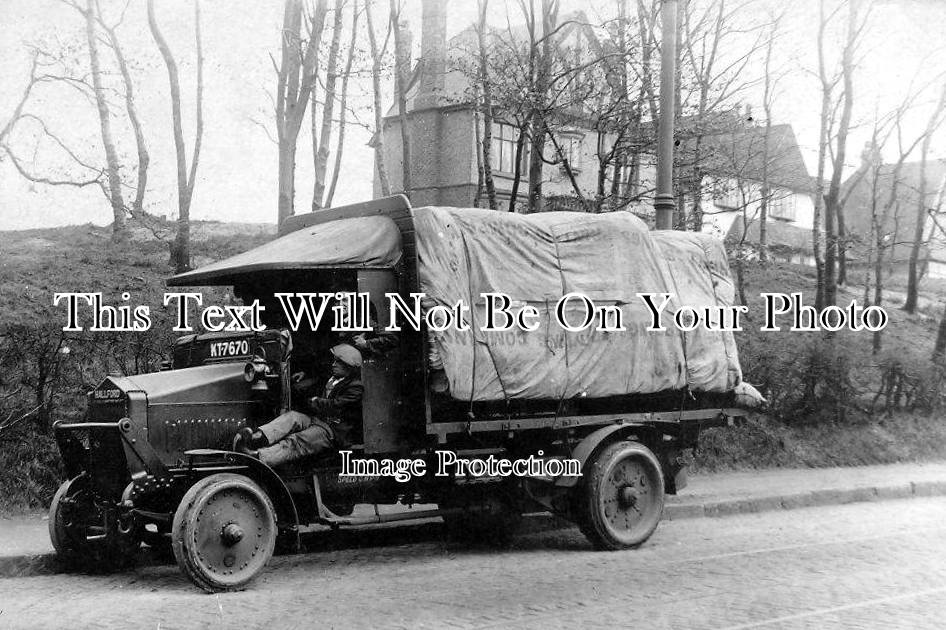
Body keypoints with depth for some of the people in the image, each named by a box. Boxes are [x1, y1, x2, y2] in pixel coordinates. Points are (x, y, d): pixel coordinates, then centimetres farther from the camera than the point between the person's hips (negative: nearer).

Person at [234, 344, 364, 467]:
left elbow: (335, 406, -18)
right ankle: (258, 437, -46)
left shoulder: (355, 387, -8)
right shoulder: (333, 378, 23)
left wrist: (312, 401, -4)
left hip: (333, 431, -8)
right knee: (292, 416, -23)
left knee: (295, 443, -29)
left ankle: (256, 457, -49)